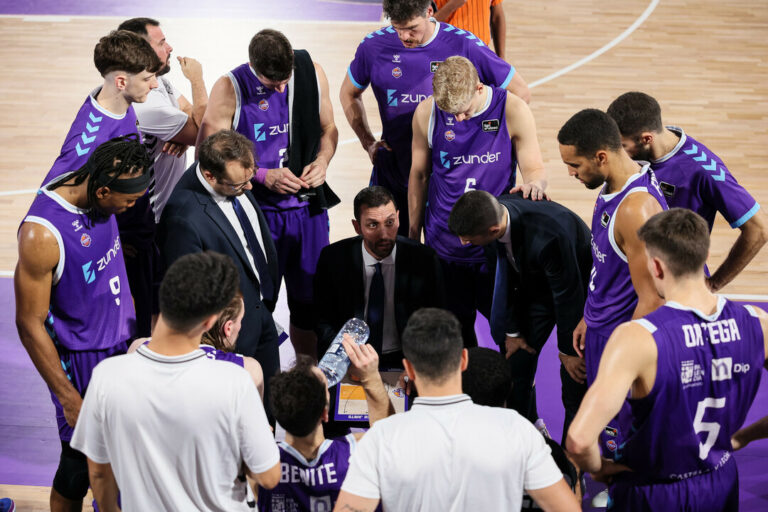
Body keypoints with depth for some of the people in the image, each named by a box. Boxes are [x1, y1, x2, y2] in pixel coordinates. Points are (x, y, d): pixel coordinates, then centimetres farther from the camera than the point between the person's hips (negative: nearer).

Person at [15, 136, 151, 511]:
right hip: (81, 361, -7)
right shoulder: (42, 234, -30)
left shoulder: (98, 196, -7)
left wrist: (133, 315, 19)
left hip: (123, 341, 7)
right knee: (82, 462, 8)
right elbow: (30, 325, -21)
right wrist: (68, 398, -17)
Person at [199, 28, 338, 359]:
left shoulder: (312, 72, -1)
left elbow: (327, 128, 13)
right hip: (257, 210, -3)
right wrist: (263, 176, -18)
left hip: (308, 206, 4)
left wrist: (322, 160, -7)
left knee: (310, 300, 13)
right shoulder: (230, 89, -13)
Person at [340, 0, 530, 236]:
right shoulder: (374, 45, -4)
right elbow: (348, 94, 16)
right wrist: (368, 143, 7)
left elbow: (520, 92, -2)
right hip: (393, 170, 2)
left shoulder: (463, 46, -11)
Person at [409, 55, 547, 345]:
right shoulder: (426, 113, -7)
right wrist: (413, 234, 10)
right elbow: (419, 174, 5)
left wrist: (534, 184, -32)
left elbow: (535, 168, -6)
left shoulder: (512, 110, -12)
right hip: (444, 243, 1)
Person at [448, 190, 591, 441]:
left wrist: (568, 351, -14)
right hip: (535, 285, 6)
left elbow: (568, 295, -27)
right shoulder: (496, 213, -22)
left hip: (577, 287, -6)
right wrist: (512, 331, 1)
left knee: (574, 373, -7)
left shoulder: (549, 236, -43)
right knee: (517, 355, 7)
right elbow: (508, 274, -6)